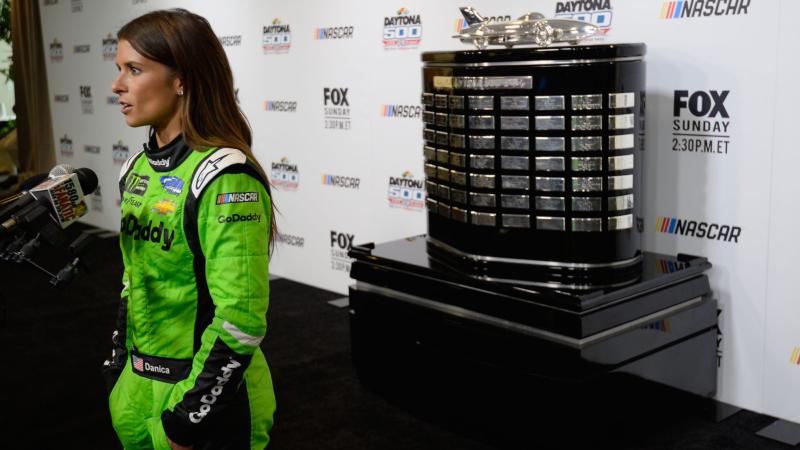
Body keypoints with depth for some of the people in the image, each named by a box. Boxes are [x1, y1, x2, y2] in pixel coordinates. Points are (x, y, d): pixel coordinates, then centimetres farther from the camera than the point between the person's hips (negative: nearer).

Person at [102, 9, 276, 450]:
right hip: (140, 383, 8)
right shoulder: (138, 168, 4)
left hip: (209, 395, -7)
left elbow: (240, 322, -23)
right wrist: (118, 367, 15)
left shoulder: (225, 178, -21)